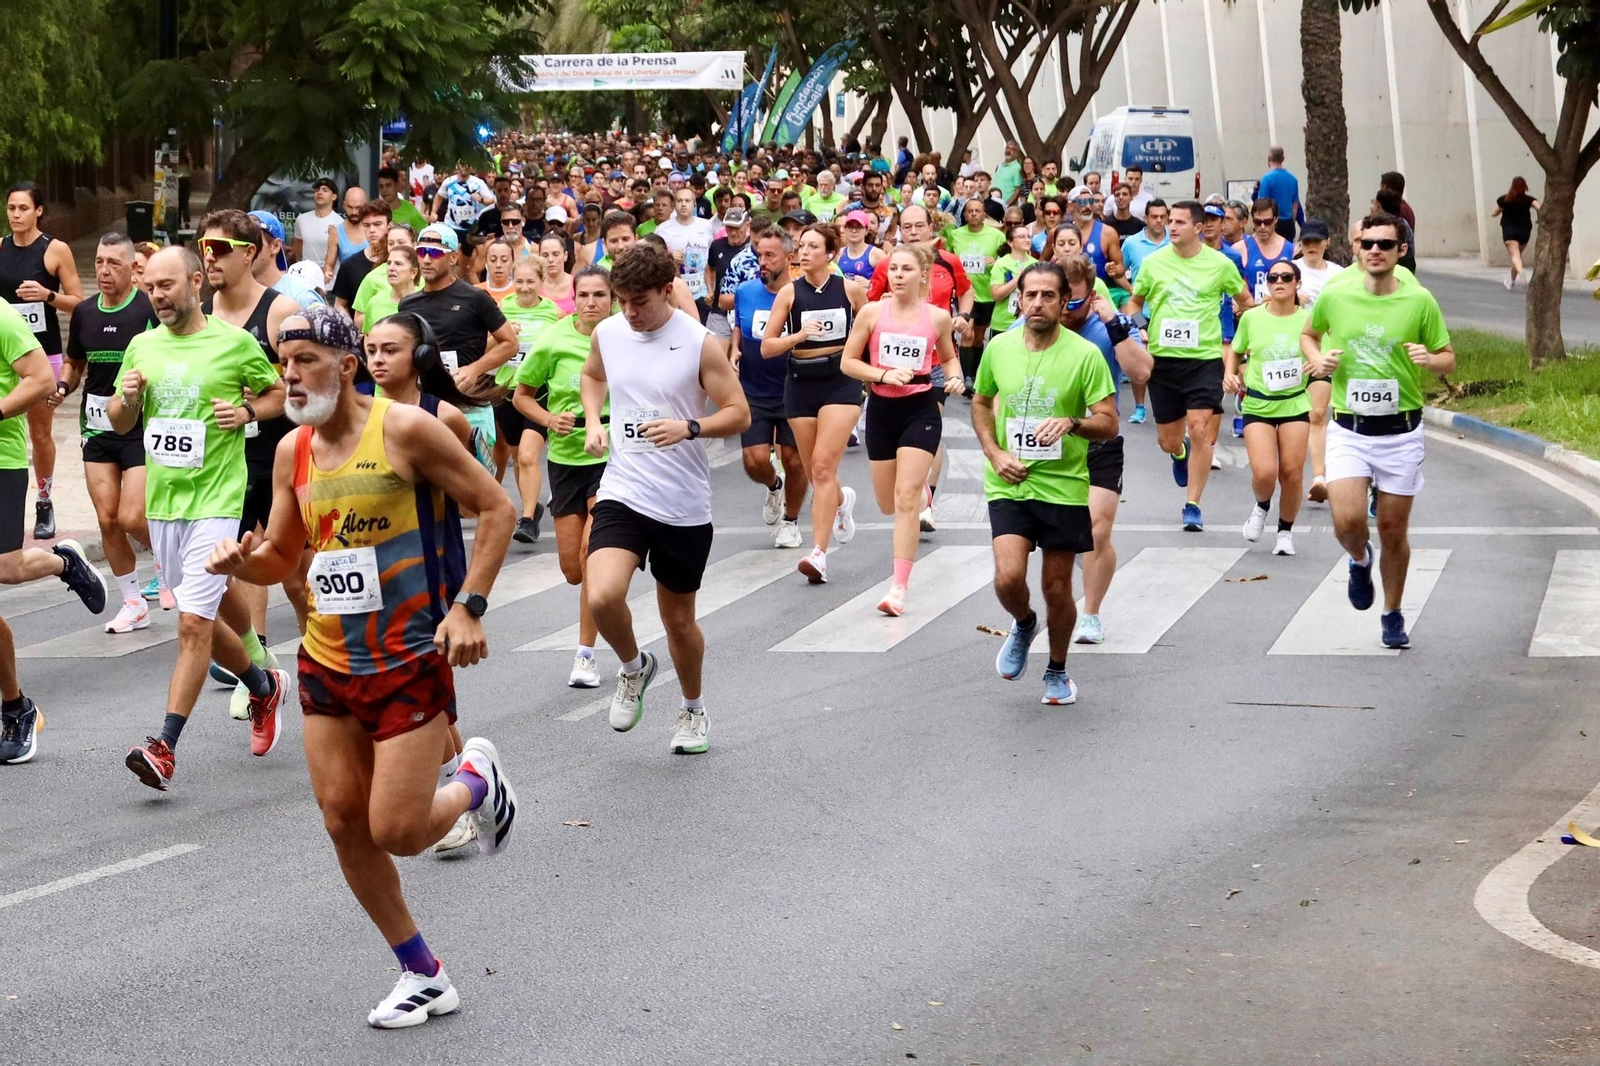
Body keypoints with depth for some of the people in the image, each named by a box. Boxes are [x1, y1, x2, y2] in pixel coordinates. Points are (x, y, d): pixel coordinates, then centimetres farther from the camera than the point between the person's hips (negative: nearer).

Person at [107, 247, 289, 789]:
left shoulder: (235, 342, -5)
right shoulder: (142, 346, 8)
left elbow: (279, 393, 8)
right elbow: (119, 423, 14)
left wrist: (247, 412, -11)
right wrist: (127, 400, -8)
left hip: (215, 500, -6)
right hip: (161, 500, 6)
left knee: (194, 623, -12)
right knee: (203, 618, 16)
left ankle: (165, 746, -13)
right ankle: (263, 686, 42)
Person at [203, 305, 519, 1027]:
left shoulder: (405, 430, -13)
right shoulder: (292, 451, 5)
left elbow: (495, 508, -8)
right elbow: (281, 559, 16)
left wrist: (469, 607, -16)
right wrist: (241, 562, -7)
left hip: (409, 662, -6)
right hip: (327, 663, 6)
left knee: (394, 830, -10)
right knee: (344, 824, 5)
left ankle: (475, 781, 24)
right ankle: (423, 976, 19)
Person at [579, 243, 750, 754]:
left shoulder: (700, 343, -11)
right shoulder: (606, 333, 1)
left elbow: (739, 414, -7)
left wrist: (689, 428, -24)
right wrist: (593, 421, 5)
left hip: (684, 505, -2)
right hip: (622, 494, 2)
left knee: (679, 619, 11)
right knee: (602, 596, -22)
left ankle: (693, 709, 38)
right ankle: (633, 667, 10)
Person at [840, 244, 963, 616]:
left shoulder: (937, 317, -2)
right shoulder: (872, 313, -3)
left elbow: (948, 357, 16)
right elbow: (848, 362, 0)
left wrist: (955, 377, -5)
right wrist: (883, 375, -15)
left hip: (920, 409, -2)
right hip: (881, 409, 2)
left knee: (906, 499, -13)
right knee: (888, 504, 13)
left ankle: (899, 588, -12)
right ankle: (921, 486, 52)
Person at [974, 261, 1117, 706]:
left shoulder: (1085, 354, -8)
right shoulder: (999, 347, 1)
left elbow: (1108, 423, -7)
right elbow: (981, 403, 18)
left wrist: (1072, 423, -27)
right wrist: (994, 453, 3)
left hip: (1063, 487, -1)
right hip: (1008, 485, 1)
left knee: (1058, 590, 6)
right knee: (1008, 578, -15)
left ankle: (1057, 672, 30)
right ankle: (1024, 625, 20)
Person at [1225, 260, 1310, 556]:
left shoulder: (1308, 320, -2)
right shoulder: (1251, 318, -1)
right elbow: (1235, 352, 14)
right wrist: (1230, 373, -4)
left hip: (1295, 403, 0)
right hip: (1257, 404, 0)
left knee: (1292, 472, -2)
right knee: (1264, 473, -15)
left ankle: (1285, 531, 21)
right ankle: (1261, 506, 21)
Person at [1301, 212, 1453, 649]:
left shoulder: (1420, 301, -5)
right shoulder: (1334, 296, -2)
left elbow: (1449, 360, 4)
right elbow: (1309, 335, 18)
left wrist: (1430, 359, -19)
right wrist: (1317, 359, -3)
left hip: (1401, 431, 0)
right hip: (1348, 429, 0)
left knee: (1393, 530, 7)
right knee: (1347, 521, -16)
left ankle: (1393, 615, 28)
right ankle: (1360, 560, 21)